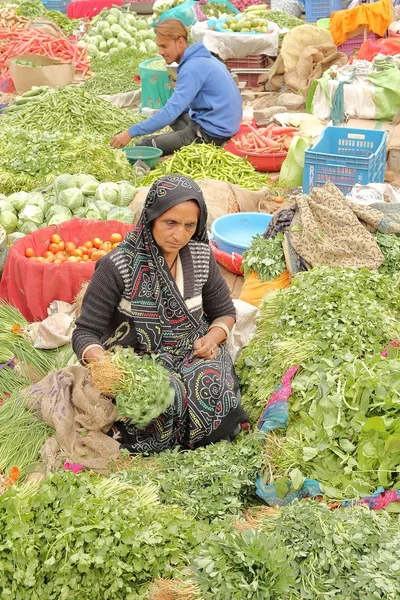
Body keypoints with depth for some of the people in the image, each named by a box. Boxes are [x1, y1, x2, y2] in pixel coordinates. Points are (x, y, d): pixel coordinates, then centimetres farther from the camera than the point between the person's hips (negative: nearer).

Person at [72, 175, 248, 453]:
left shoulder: (201, 256, 0)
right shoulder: (118, 266, -14)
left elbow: (225, 313, 14)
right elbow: (86, 333, -12)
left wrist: (213, 336, -9)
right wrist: (102, 362, -34)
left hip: (193, 356, 4)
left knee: (211, 387, -30)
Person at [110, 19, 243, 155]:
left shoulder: (192, 68, -19)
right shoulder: (202, 58, 11)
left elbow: (171, 112, -24)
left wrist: (131, 132, -24)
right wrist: (166, 111, 8)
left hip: (213, 134, -10)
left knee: (143, 147, -10)